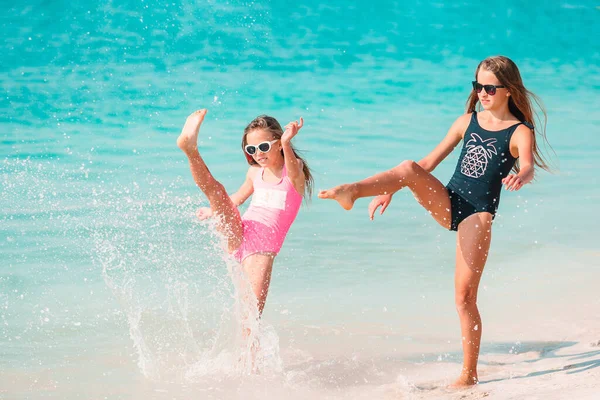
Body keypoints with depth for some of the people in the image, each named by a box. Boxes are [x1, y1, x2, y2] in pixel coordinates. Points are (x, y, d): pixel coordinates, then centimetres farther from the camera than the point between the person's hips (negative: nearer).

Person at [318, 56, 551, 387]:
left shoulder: (520, 132, -2)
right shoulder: (468, 121, 12)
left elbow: (528, 166, -23)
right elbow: (430, 162, 15)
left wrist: (520, 176, -48)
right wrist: (389, 189, 10)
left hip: (478, 214, -4)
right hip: (446, 201, 4)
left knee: (464, 296, -6)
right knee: (409, 168, -25)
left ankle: (469, 374, 3)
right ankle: (350, 192, -45)